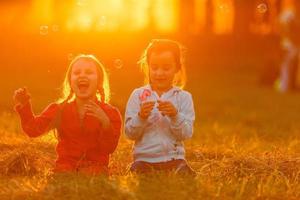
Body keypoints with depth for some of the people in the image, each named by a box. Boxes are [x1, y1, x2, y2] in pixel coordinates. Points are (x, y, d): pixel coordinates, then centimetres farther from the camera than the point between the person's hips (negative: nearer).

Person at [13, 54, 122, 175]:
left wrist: (105, 123, -23)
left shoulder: (111, 113, 3)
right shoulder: (59, 109, 9)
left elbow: (110, 148, -7)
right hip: (66, 166, 2)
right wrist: (24, 106, -16)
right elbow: (33, 130, -2)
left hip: (95, 166, -2)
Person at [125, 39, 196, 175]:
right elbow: (130, 133, -1)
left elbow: (186, 134, -4)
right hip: (144, 158, 0)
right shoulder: (138, 95, 6)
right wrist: (141, 117, -19)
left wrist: (175, 116, -21)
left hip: (173, 158, 0)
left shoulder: (184, 97, 6)